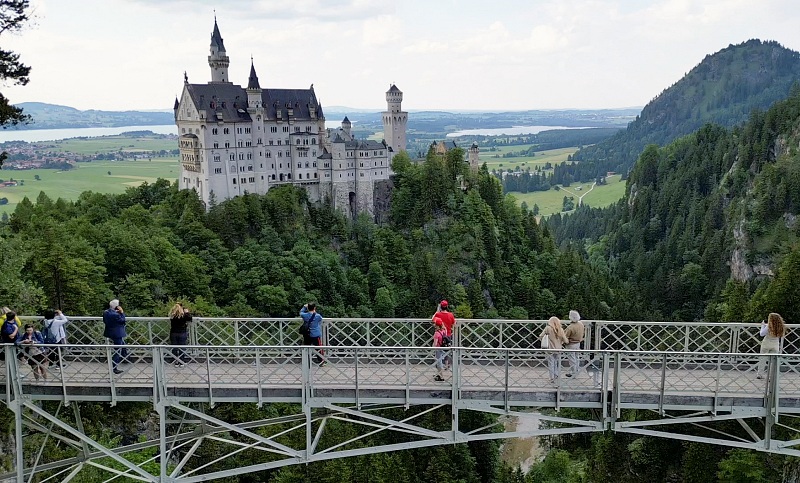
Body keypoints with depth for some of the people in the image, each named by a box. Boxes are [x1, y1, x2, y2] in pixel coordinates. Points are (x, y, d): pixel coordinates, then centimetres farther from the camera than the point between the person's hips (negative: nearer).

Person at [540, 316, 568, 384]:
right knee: (557, 363, 21)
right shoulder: (560, 330, -6)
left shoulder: (548, 328, -12)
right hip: (558, 350, 3)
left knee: (551, 364, 9)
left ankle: (552, 379, 11)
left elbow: (540, 337, -12)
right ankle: (556, 376, 30)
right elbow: (566, 341, -6)